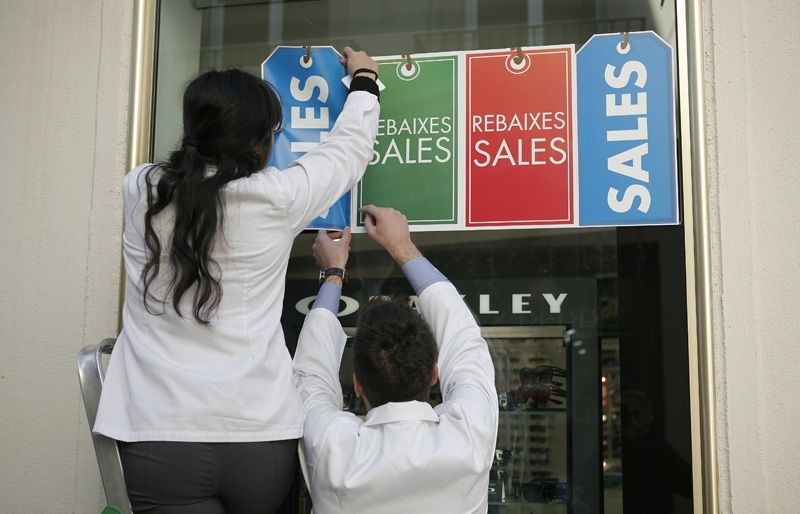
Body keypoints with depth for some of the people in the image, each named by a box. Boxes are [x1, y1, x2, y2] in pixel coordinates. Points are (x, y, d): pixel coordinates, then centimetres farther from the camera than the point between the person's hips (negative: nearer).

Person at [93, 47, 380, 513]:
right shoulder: (276, 198, -6)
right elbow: (349, 149, 13)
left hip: (159, 434, 1)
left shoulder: (139, 190, 1)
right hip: (259, 434, 0)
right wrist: (365, 80, 32)